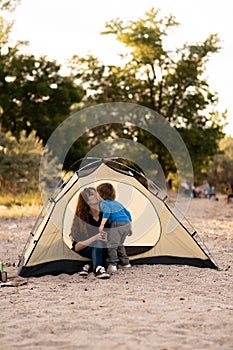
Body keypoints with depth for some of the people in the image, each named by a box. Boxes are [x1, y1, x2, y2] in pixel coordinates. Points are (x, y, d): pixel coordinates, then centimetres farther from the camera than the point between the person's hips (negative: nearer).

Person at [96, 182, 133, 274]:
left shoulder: (104, 203, 6)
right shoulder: (117, 203, 28)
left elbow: (107, 212, -15)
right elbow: (128, 213, 27)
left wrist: (102, 224, -22)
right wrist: (130, 228, 32)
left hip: (117, 224, -8)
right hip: (127, 223, 8)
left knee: (112, 245, -9)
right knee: (120, 244, 24)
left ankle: (112, 264, -22)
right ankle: (125, 262, 26)